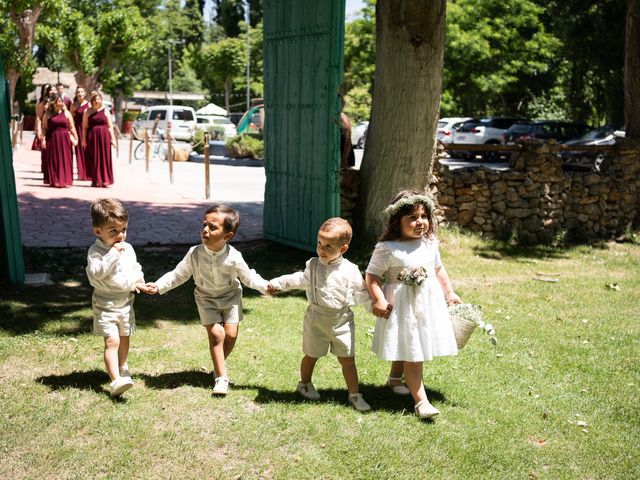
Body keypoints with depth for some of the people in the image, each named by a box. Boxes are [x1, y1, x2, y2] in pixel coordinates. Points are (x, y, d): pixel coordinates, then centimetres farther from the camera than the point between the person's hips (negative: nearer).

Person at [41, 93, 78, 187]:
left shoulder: (66, 113, 7)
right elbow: (44, 128, 3)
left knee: (65, 160, 1)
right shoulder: (48, 114, 5)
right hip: (52, 139, 0)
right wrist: (43, 139, -7)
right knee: (53, 160, 1)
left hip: (65, 139, 1)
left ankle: (66, 181, 6)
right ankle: (54, 181, 8)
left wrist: (75, 138, 2)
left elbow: (72, 127, 7)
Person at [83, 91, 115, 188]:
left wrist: (112, 138, 2)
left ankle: (105, 180, 4)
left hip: (104, 136, 0)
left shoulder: (105, 111, 7)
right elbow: (84, 127, 4)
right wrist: (83, 139, -2)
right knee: (93, 159, 2)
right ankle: (95, 180, 10)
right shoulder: (87, 112, 5)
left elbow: (110, 126, 7)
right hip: (92, 137, 0)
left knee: (105, 158, -1)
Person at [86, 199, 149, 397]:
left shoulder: (127, 248, 2)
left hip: (125, 303, 6)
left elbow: (136, 269, 12)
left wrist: (137, 281, -8)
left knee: (124, 338, 19)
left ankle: (121, 368, 42)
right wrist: (112, 254, -34)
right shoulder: (96, 251, -16)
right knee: (111, 341, -14)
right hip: (105, 305, -6)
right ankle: (116, 381, -18)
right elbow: (96, 272, -30)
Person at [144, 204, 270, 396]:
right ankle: (221, 377, 0)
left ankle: (219, 364, 26)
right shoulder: (195, 254, -21)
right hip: (206, 298, 0)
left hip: (230, 296, 0)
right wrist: (159, 286, -15)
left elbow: (249, 277, -10)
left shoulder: (233, 257, -23)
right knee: (216, 333, -11)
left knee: (231, 334, -5)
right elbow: (179, 274, -7)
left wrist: (266, 286, -23)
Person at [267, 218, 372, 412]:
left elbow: (361, 293, 2)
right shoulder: (313, 265, -2)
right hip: (316, 319, 1)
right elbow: (301, 279, 17)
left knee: (347, 359, 3)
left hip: (342, 320, -1)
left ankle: (354, 394, 15)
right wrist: (279, 283, 22)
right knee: (311, 355, 16)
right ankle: (304, 384, 41)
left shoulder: (350, 270, -9)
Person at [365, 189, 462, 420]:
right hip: (403, 306, -6)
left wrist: (449, 292, 18)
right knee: (411, 352, -4)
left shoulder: (429, 243, 4)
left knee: (409, 347, 20)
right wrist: (378, 300, -22)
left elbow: (438, 268, 18)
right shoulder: (387, 248, -15)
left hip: (429, 302, 6)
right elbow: (371, 276, -13)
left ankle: (395, 377, 46)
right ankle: (421, 401, 1)